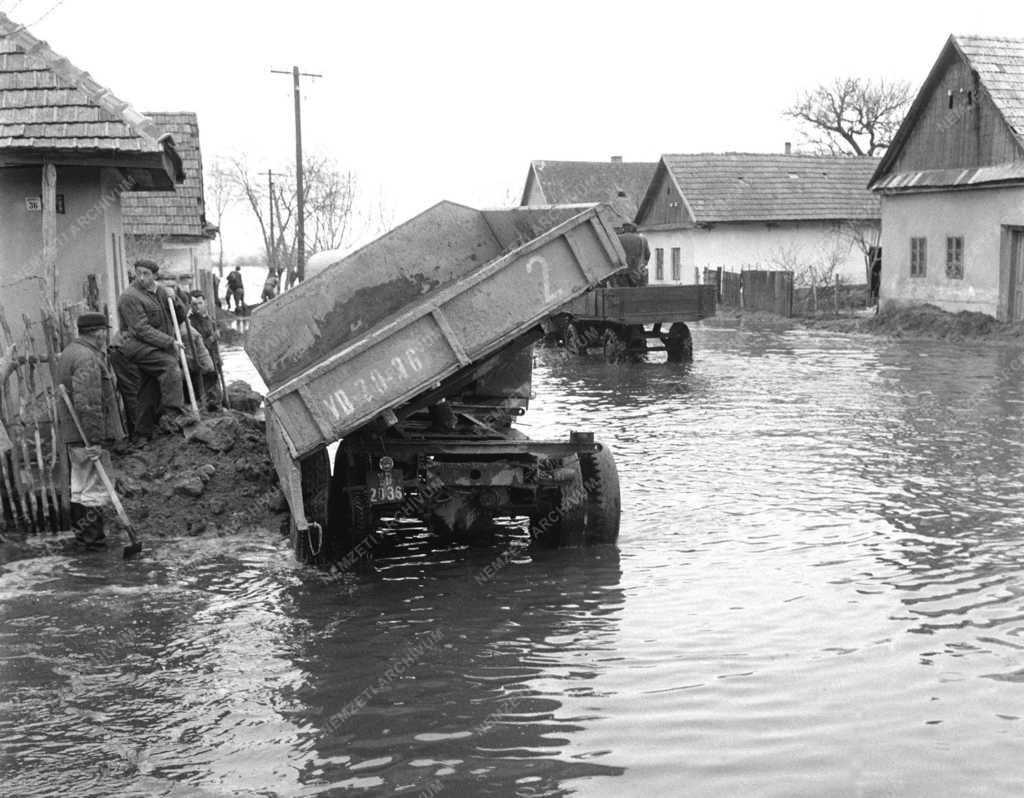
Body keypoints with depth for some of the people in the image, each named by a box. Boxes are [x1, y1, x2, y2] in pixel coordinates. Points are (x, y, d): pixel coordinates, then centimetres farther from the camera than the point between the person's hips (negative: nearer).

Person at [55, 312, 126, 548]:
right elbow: (87, 403, -25)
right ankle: (93, 539, 3)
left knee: (79, 487, 18)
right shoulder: (88, 359, -20)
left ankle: (81, 534, 28)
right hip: (87, 435, -10)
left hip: (71, 433, 11)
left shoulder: (69, 352, 14)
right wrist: (94, 441, -24)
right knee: (95, 489, -3)